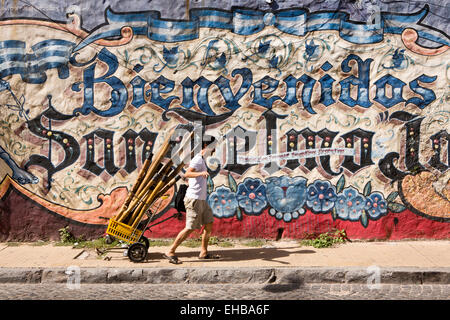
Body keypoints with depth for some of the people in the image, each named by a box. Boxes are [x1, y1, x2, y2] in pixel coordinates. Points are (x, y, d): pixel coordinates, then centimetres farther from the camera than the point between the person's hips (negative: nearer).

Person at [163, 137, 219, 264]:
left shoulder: (202, 160, 18)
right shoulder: (198, 159, -13)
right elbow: (187, 174, -28)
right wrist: (200, 173, -42)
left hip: (201, 199, 10)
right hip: (194, 199, -10)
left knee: (209, 224, 10)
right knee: (190, 228, -8)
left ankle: (204, 252, 19)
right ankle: (170, 252, 0)